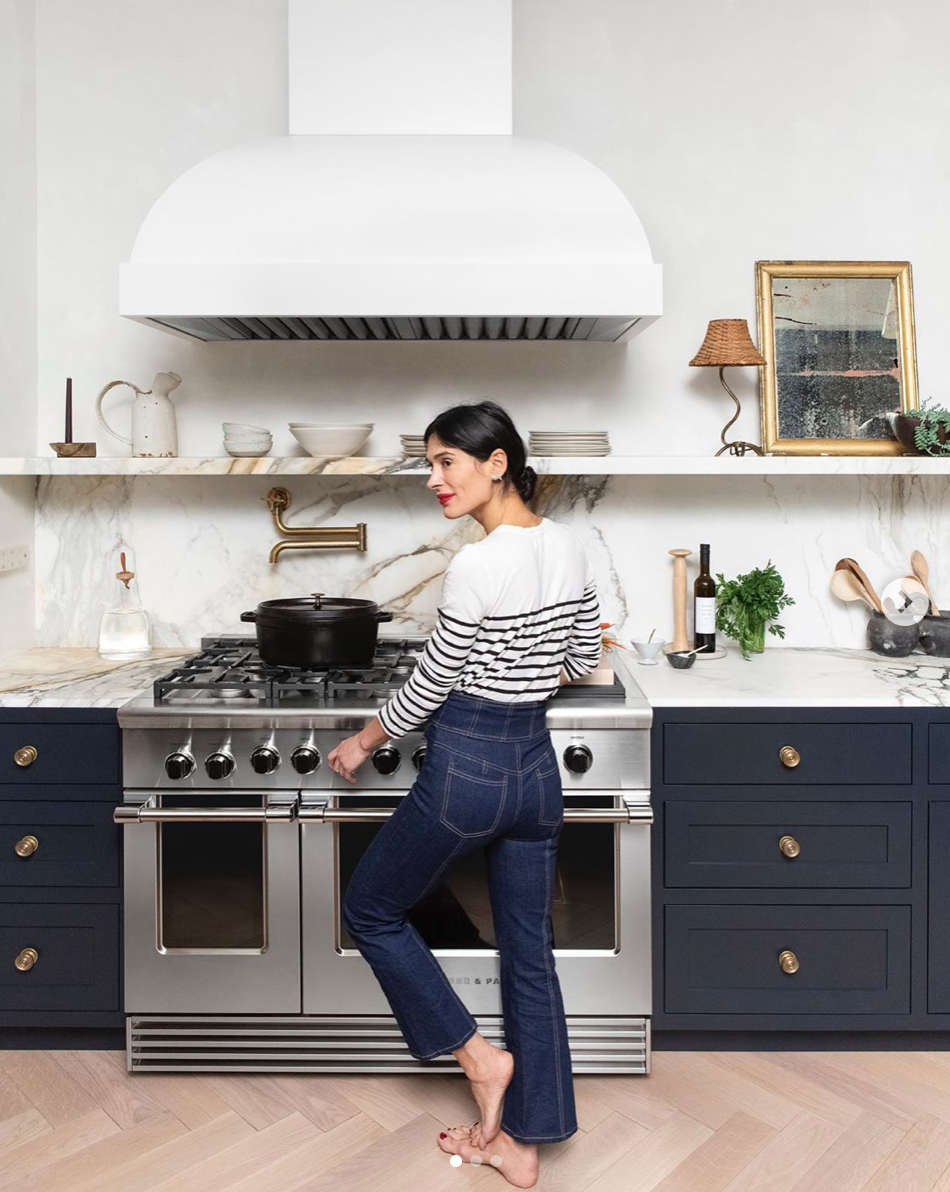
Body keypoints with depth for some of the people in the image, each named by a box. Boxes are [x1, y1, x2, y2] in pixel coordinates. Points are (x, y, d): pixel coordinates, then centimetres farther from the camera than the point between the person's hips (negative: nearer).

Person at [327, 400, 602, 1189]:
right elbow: (584, 660, 13)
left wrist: (362, 744, 4)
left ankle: (477, 1053, 22)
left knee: (371, 910, 18)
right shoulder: (569, 545, 2)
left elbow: (427, 688, -13)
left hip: (465, 768, -8)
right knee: (530, 951, 17)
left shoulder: (477, 565, -22)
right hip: (536, 764, 8)